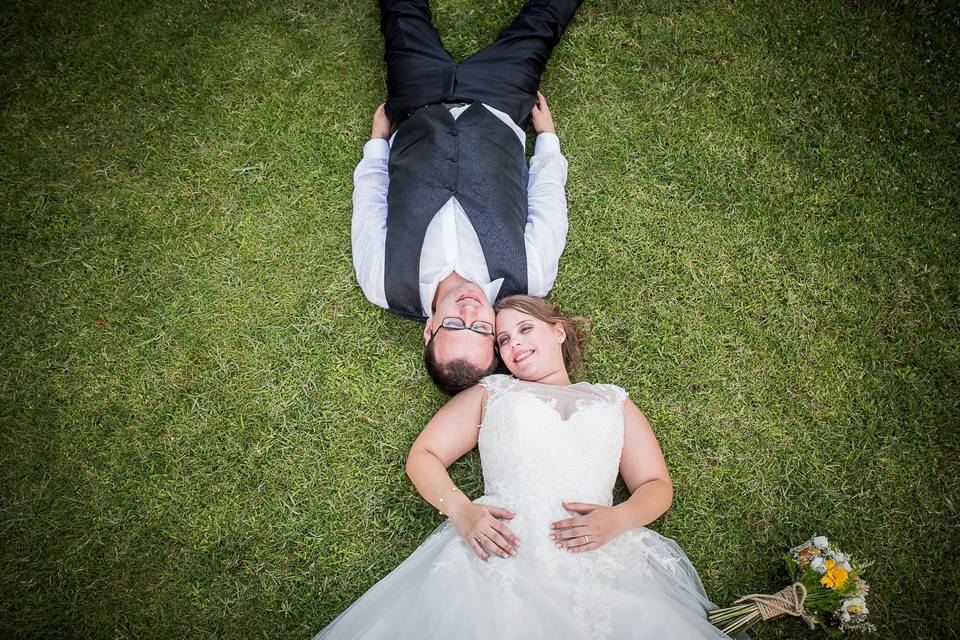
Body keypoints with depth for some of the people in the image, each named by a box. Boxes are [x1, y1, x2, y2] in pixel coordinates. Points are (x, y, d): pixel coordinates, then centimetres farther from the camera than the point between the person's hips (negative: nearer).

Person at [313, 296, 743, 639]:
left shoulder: (613, 401, 25)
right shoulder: (490, 393, 24)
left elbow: (657, 486, 17)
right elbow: (423, 457, 16)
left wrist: (617, 519, -7)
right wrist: (460, 510, -5)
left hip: (600, 560, 2)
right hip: (502, 553, -1)